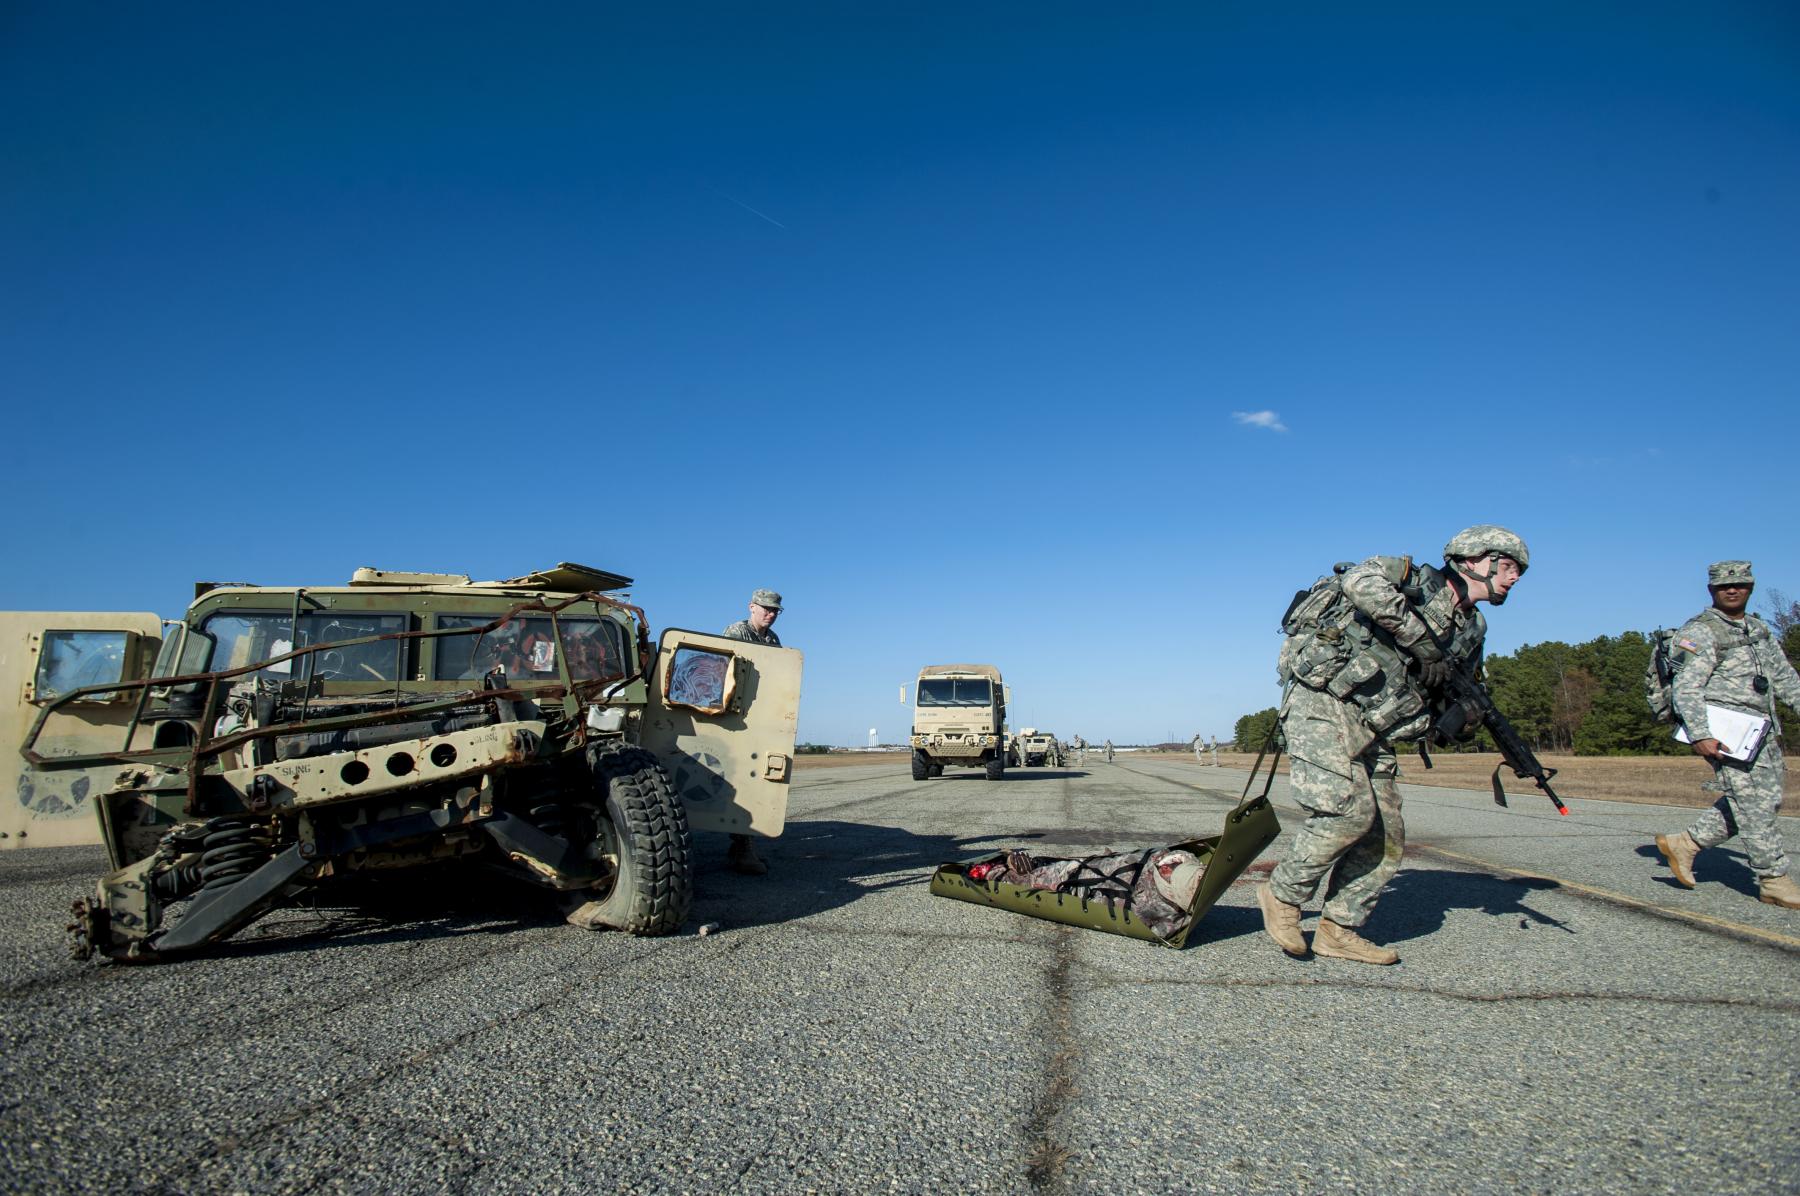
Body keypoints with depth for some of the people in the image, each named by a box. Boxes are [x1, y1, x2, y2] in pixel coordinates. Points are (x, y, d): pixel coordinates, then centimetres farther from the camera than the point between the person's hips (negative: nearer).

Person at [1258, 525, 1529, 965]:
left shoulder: (1472, 630, 19)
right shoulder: (1416, 579, -3)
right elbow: (1362, 581, -26)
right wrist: (1421, 638, -20)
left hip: (1369, 730, 9)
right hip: (1324, 702, -9)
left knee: (1386, 837, 4)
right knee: (1350, 808, -22)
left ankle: (1338, 931, 14)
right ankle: (1283, 895, -3)